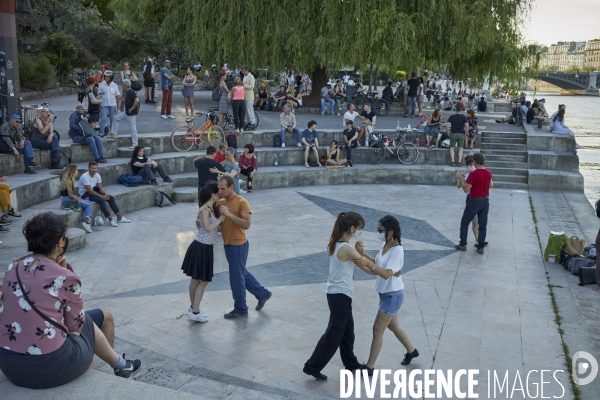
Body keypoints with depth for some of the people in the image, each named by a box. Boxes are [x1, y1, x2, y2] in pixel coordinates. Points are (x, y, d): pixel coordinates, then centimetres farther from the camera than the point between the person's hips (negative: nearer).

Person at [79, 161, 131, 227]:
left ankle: (119, 217, -1)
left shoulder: (97, 175, -2)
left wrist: (105, 194, -20)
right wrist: (101, 196, -27)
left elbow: (100, 188, 1)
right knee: (101, 200, -31)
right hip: (85, 194, -8)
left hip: (94, 190, 8)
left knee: (111, 198, -5)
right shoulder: (85, 177, -25)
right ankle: (111, 219, -23)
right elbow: (90, 191, -27)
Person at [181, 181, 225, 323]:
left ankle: (193, 307, 32)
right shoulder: (205, 210, -19)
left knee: (196, 279, 19)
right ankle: (195, 312, 9)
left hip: (206, 248, 9)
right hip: (200, 248, -9)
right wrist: (221, 218, -23)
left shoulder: (212, 208, 8)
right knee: (202, 280, 1)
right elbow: (208, 227, -29)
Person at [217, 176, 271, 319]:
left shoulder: (241, 202, -17)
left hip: (238, 245, -8)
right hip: (228, 244, 8)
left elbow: (247, 224, -25)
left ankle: (240, 310, 20)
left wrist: (229, 214, -30)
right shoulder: (220, 202, 4)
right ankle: (262, 294, 39)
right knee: (242, 273, 22)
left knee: (236, 278, 3)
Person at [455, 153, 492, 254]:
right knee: (483, 225, 9)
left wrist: (461, 177, -10)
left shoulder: (473, 174, -21)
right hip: (485, 201, 6)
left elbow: (466, 189, -19)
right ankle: (481, 247, 11)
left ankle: (463, 244, 14)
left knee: (464, 223, 10)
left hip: (474, 201, -6)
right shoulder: (488, 173, 1)